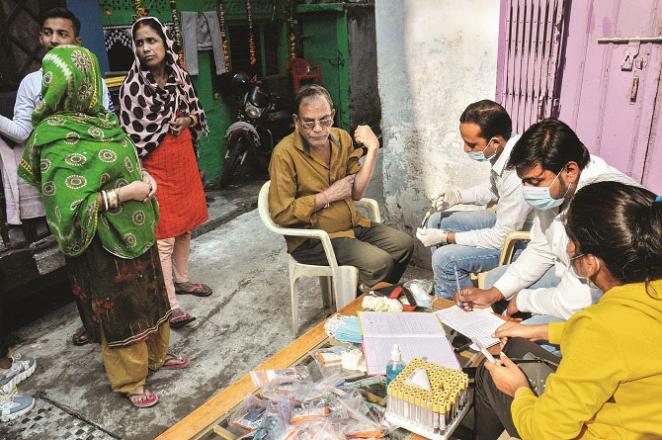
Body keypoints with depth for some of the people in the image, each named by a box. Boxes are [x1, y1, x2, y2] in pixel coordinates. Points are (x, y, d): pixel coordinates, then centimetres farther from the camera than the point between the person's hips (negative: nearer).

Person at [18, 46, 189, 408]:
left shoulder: (97, 119, 2)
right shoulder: (60, 142, -23)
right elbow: (70, 207, -27)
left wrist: (142, 176, 2)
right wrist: (123, 193, -24)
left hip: (134, 232, 8)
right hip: (104, 245, -8)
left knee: (149, 296, 22)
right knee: (119, 310, 8)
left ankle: (156, 354, 44)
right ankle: (129, 381, 29)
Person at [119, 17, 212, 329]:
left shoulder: (180, 75, 4)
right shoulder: (133, 85, -12)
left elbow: (196, 112, 13)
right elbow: (132, 133, -11)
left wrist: (186, 121, -6)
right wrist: (138, 176, -11)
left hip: (184, 157, 6)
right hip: (155, 164, -6)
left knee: (185, 225, 16)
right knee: (164, 236, -6)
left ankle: (182, 280, 35)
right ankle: (170, 304, 1)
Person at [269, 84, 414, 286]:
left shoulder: (342, 138, 1)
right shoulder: (284, 153, -19)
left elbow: (356, 192, -1)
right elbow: (281, 214, -21)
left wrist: (372, 150, -11)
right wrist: (328, 196, -17)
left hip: (352, 224, 7)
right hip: (312, 240, -7)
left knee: (404, 244, 3)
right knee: (380, 263, -22)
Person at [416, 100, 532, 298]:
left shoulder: (518, 175, -35)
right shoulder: (502, 150, -9)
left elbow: (503, 238, -26)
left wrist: (447, 237, -20)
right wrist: (458, 196, -2)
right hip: (504, 221, 9)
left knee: (445, 258, -20)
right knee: (437, 221, 10)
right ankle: (442, 292, 21)